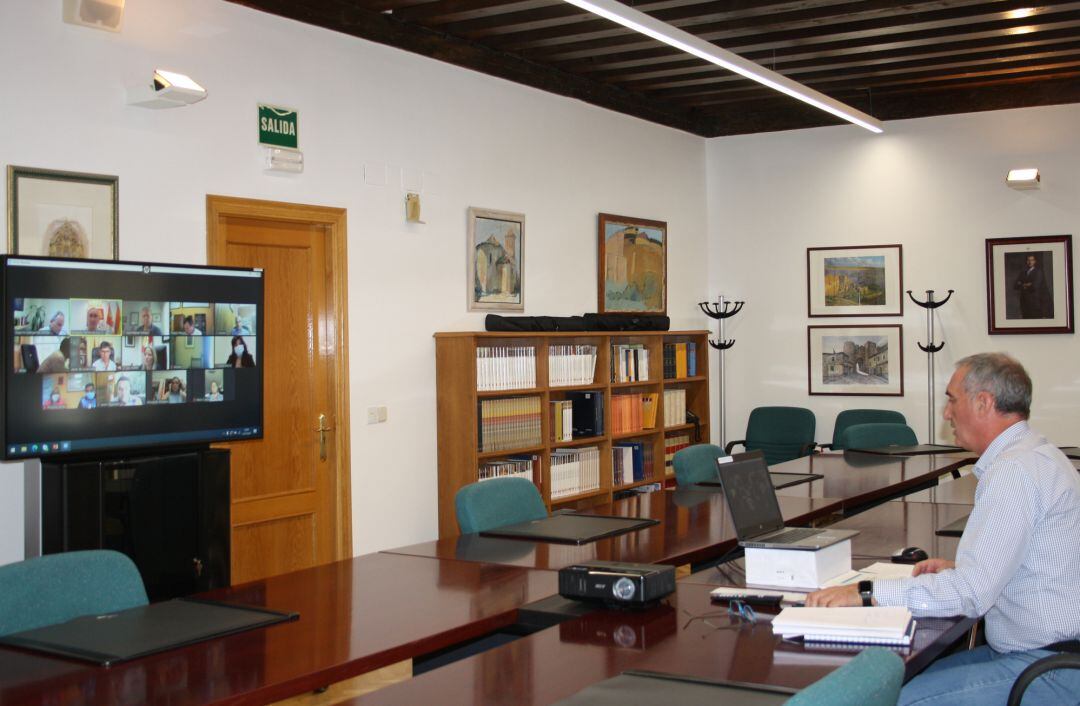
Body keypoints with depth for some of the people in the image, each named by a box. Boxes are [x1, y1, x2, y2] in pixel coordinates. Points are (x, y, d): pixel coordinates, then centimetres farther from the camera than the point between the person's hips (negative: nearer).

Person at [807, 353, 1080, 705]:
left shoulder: (1016, 471, -20)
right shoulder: (1037, 455, 13)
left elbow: (970, 593, -25)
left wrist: (866, 593, -21)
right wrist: (959, 568, 11)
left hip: (1051, 671, -10)